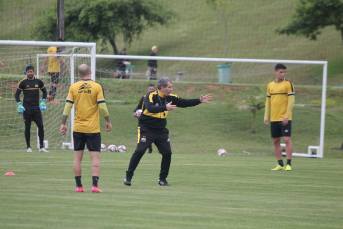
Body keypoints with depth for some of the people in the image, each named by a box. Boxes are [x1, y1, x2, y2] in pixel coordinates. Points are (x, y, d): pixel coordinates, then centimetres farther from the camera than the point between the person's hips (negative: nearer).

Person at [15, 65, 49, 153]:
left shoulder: (38, 82, 6)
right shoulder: (23, 82, -1)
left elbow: (44, 91, 20)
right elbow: (17, 94, 5)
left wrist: (43, 102, 9)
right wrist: (19, 104, -8)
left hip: (36, 107, 2)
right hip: (26, 108, -2)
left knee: (41, 126, -5)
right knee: (27, 127, 1)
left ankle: (41, 147, 1)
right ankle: (28, 147, 9)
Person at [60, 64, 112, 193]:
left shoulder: (73, 87, 1)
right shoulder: (97, 87, -5)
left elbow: (68, 106, 1)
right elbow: (102, 107, -7)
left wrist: (63, 124, 7)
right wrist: (108, 121, 5)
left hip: (78, 128, 2)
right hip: (93, 128, -2)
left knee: (78, 157, 9)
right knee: (95, 157, -1)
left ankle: (79, 186, 8)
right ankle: (95, 185, -11)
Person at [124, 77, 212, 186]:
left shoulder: (170, 97, 3)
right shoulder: (151, 96, -16)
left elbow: (184, 103, 11)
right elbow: (150, 108, -34)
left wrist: (199, 101, 3)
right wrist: (165, 108, -46)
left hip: (161, 131, 6)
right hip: (146, 129, -6)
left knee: (167, 153, -3)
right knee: (139, 151, -16)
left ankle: (162, 179, 11)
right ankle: (128, 177, -7)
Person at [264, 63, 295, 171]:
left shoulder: (288, 84, -3)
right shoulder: (270, 85, 12)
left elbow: (291, 101, -8)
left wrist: (287, 116, -15)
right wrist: (266, 117, 10)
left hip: (285, 118, -5)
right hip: (274, 118, 5)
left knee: (287, 139, -11)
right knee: (276, 141, 6)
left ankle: (288, 164, -9)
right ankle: (280, 164, 12)